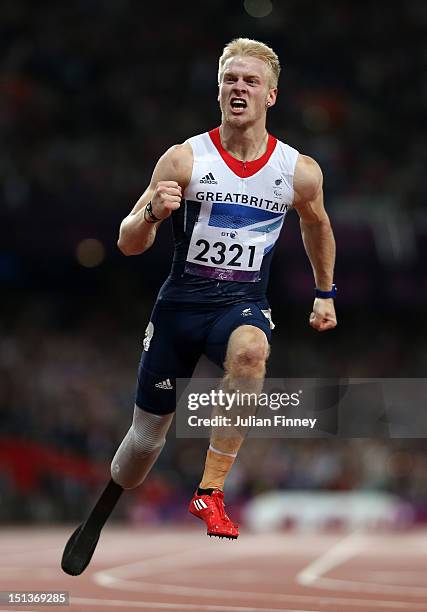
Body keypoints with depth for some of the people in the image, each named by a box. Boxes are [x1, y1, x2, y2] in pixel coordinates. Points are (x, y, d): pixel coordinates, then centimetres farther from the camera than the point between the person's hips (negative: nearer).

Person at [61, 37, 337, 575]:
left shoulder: (300, 172, -3)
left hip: (243, 306, 0)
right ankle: (101, 514, 41)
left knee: (250, 349, -38)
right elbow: (129, 245, -8)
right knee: (147, 434, 8)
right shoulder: (185, 159, -8)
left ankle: (210, 493, -29)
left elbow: (317, 226, 21)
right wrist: (152, 213, -29)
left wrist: (325, 293, 27)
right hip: (180, 303, 0)